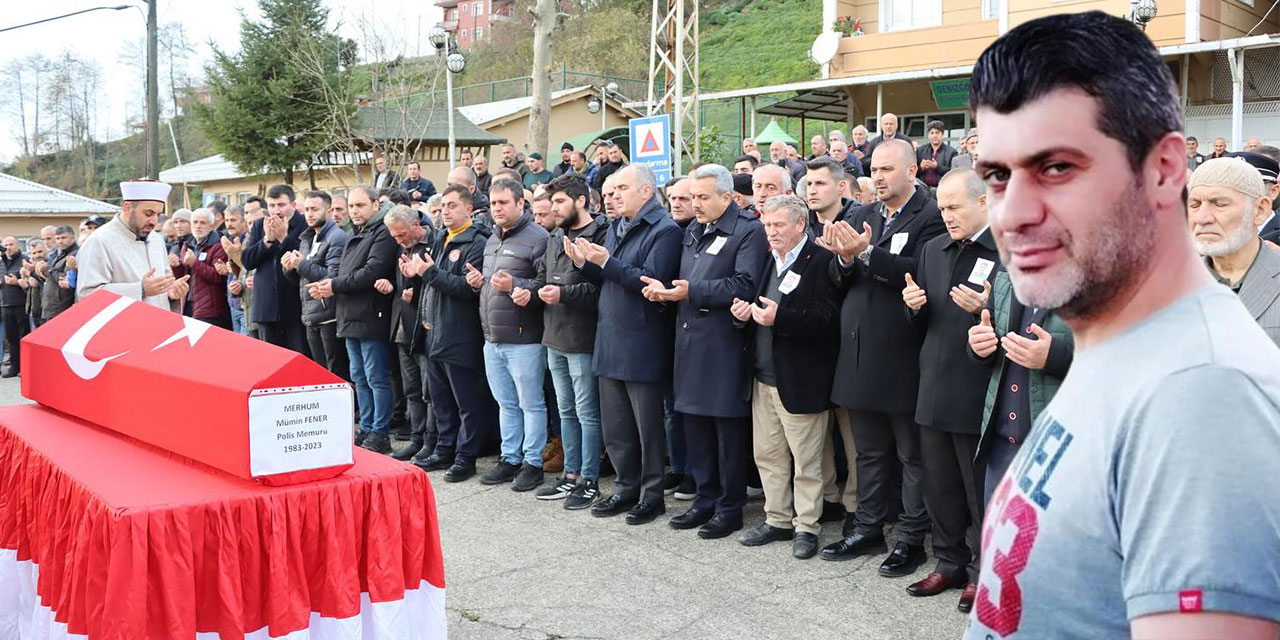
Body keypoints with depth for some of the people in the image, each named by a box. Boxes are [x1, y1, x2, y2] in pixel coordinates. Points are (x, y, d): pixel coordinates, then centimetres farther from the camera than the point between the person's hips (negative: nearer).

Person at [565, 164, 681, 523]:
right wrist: (584, 263, -2)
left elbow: (652, 281, -23)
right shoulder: (617, 227, 14)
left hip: (642, 346, -8)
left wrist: (605, 261, -26)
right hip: (610, 342, 8)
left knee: (648, 427, 4)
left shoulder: (664, 231, -12)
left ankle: (651, 494, 17)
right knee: (614, 427, 14)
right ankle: (627, 487, 27)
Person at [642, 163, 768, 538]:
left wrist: (691, 291, -22)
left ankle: (730, 507, 13)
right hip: (690, 342, 8)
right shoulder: (693, 232, 18)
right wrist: (665, 290, 0)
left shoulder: (748, 231, -9)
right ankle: (705, 499, 26)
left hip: (724, 346, -8)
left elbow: (745, 285, -20)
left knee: (729, 427, 1)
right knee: (695, 424, 13)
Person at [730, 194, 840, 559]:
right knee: (768, 455, 14)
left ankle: (807, 527, 14)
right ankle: (778, 520, 26)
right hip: (763, 376, 8)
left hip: (799, 380, -8)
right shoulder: (769, 261, 15)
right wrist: (744, 313, 0)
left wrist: (780, 317, -26)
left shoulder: (820, 262, -10)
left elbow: (828, 322, -18)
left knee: (805, 460, 3)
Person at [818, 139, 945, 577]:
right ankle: (867, 528, 30)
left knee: (912, 455, 6)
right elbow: (839, 281, 9)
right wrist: (845, 259, -12)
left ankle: (912, 539, 16)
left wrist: (867, 253, -28)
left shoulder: (929, 218, -8)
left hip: (903, 356, -7)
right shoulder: (861, 217, 13)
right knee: (869, 452, 18)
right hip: (860, 355, 7)